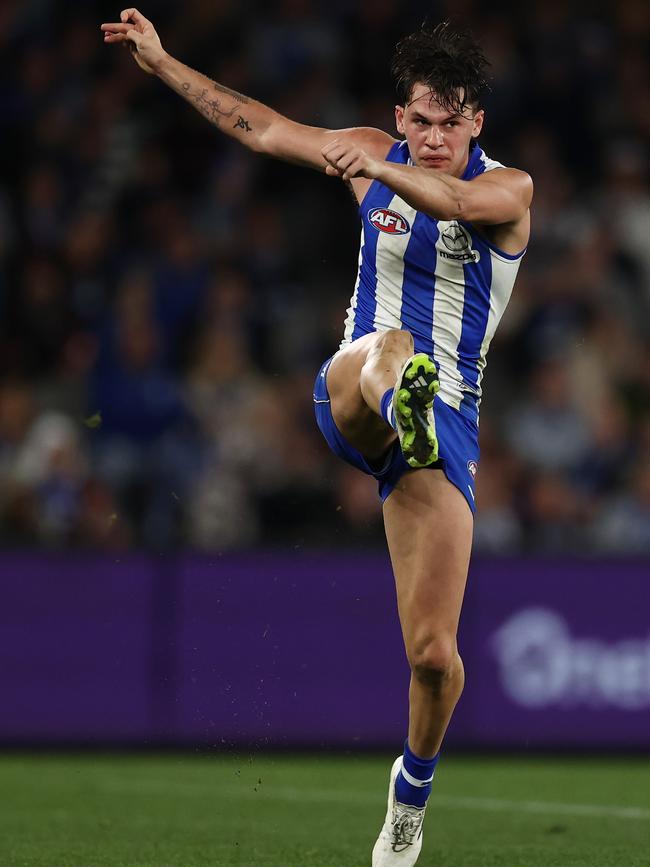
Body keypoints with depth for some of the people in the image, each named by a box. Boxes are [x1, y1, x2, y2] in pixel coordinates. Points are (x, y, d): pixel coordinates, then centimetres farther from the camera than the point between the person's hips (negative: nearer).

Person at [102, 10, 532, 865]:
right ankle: (403, 405, -80)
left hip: (449, 420, -1)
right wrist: (162, 62, 17)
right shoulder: (377, 154, 10)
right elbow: (262, 128, 17)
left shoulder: (508, 188, -2)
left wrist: (379, 170, -45)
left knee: (434, 653, -9)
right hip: (346, 399, 1)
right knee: (386, 347, -40)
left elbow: (461, 202, -26)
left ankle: (415, 781, 21)